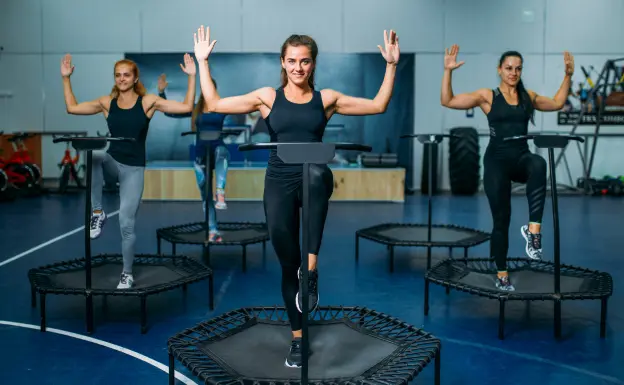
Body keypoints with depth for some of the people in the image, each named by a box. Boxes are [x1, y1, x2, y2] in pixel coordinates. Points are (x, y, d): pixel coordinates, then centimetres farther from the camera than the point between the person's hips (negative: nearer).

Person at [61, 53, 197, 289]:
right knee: (92, 155, -34)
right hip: (112, 161, 3)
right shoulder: (107, 102, 3)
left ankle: (127, 274, 16)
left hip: (134, 168, -2)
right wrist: (66, 78, 6)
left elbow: (186, 107, -12)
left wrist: (191, 76, -18)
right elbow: (72, 108, 10)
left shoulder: (148, 101, -6)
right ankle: (97, 213, -17)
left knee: (126, 224, -4)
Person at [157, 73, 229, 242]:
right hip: (201, 154, 3)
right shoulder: (194, 109, 10)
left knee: (221, 151, -42)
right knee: (205, 194, 0)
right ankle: (213, 230, 6)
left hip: (218, 149, -3)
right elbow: (169, 111, 11)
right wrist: (161, 92, 3)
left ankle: (221, 193, -56)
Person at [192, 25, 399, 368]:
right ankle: (297, 338, 23)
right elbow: (214, 105, 8)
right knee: (287, 263, 4)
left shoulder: (326, 98, 8)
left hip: (314, 180, -1)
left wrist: (391, 65, 4)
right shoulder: (267, 97, 7)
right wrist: (203, 62, 4)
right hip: (279, 183, 1)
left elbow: (379, 106, 10)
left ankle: (311, 268, -31)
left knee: (317, 173, -40)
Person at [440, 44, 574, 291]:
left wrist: (568, 75, 23)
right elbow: (447, 101, -4)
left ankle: (533, 229, -36)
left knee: (538, 164, -37)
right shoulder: (487, 96, 1)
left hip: (522, 157, 3)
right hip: (497, 159, -2)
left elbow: (557, 103, 30)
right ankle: (502, 275, 17)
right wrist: (448, 71, -13)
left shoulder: (528, 96, 13)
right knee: (501, 219, 1)